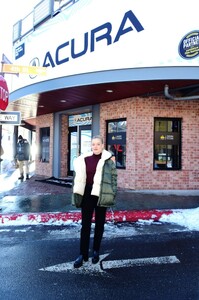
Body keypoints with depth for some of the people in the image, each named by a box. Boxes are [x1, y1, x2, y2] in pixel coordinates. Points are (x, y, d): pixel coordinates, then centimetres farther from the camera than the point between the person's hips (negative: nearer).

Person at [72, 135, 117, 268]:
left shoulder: (109, 159, -3)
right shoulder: (84, 159, 4)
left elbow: (114, 177, -2)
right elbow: (79, 177, 9)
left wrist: (112, 194, -8)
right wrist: (77, 194, 5)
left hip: (101, 194, -2)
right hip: (87, 193, 2)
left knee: (99, 223, 12)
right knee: (85, 224, 5)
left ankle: (96, 251, 29)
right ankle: (83, 254, 15)